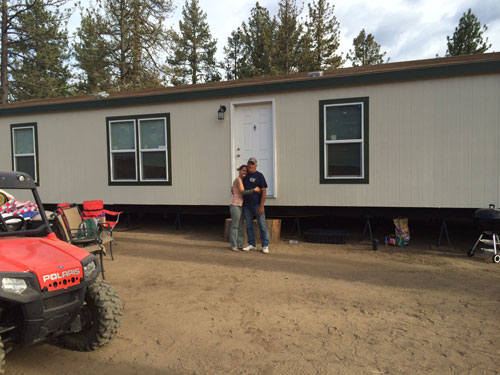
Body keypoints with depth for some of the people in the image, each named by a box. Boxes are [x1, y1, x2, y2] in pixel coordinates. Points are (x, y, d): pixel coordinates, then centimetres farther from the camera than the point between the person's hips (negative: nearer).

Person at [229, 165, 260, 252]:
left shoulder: (241, 180, 15)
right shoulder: (238, 179, -11)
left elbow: (232, 190, 23)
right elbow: (243, 192, -19)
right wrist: (254, 190, -19)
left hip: (240, 205, 9)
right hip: (235, 205, -9)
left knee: (241, 226, 9)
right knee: (235, 226, -4)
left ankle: (240, 244, 15)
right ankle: (233, 245, 3)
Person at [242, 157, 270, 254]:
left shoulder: (259, 175, -4)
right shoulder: (245, 176, 12)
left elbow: (264, 191, -9)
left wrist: (261, 206, -15)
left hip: (257, 205, -5)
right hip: (246, 205, 5)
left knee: (262, 225, -3)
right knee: (249, 225, 9)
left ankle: (265, 246, 3)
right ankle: (251, 244, 19)